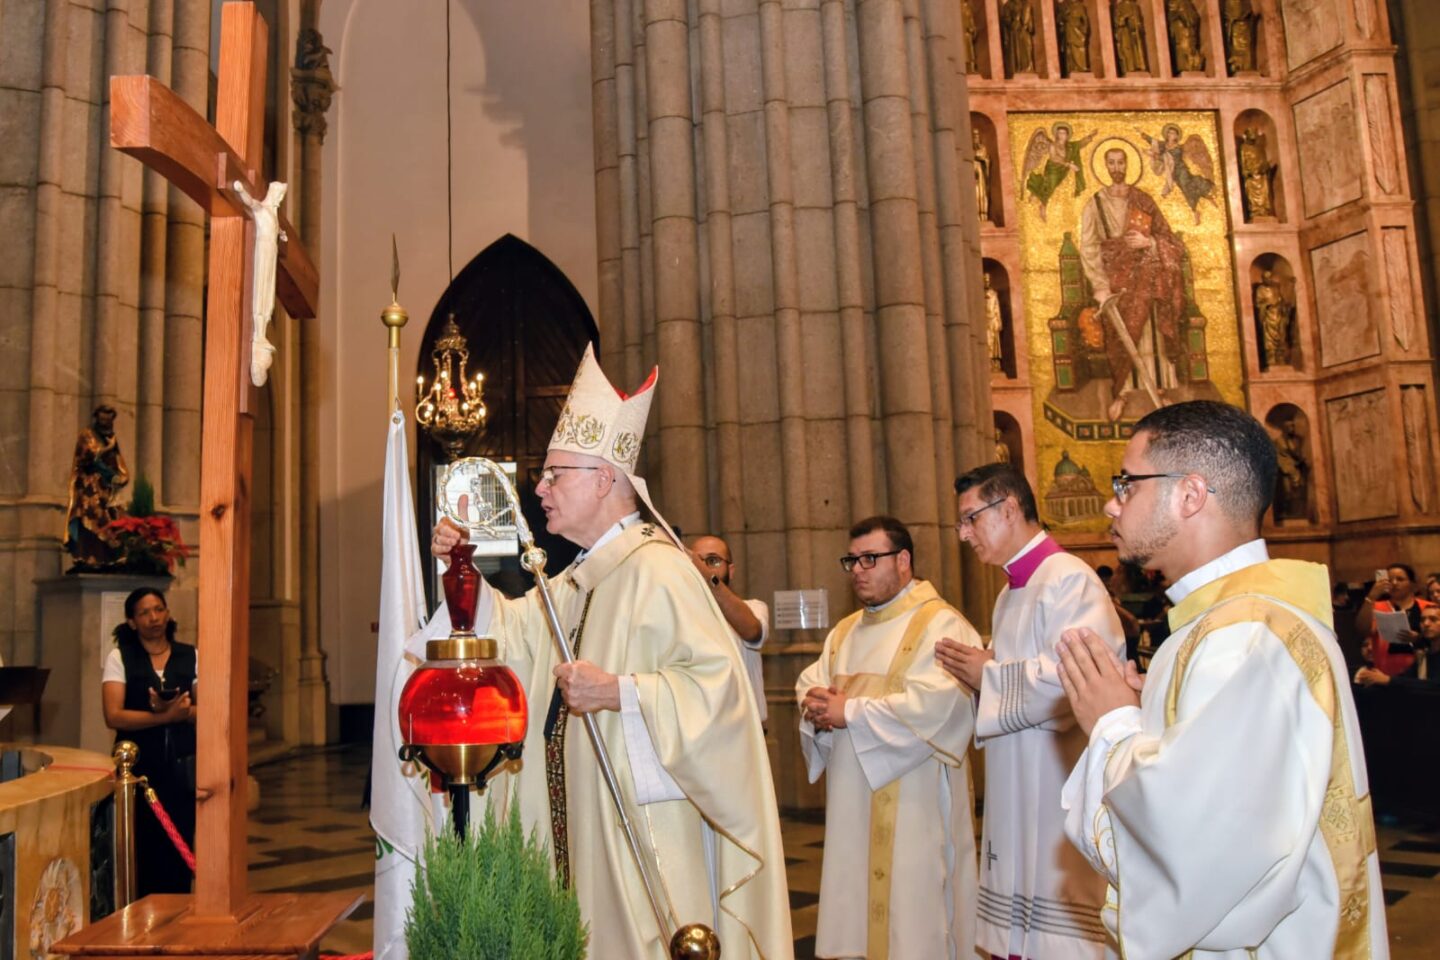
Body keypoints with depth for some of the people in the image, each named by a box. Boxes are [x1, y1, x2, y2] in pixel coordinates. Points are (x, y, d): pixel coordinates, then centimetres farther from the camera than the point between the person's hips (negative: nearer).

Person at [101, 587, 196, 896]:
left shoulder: (190, 656, 7)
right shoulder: (119, 657, 1)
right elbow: (113, 716, -10)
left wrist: (179, 710, -16)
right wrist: (165, 716, -19)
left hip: (183, 767, 2)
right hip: (138, 766, -2)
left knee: (179, 846, 1)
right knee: (142, 849, -2)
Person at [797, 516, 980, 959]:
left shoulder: (940, 624, -9)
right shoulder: (845, 631, 17)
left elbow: (933, 703, -22)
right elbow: (808, 684, 13)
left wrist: (850, 712, -18)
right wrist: (817, 706, -11)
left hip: (913, 804, -7)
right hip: (851, 803, 7)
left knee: (911, 910, 0)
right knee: (854, 902, 12)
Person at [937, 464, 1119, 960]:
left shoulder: (1069, 580, -15)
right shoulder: (1010, 593, 15)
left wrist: (988, 676, -15)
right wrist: (978, 669, 2)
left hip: (1062, 801, -9)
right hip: (1017, 795, 9)